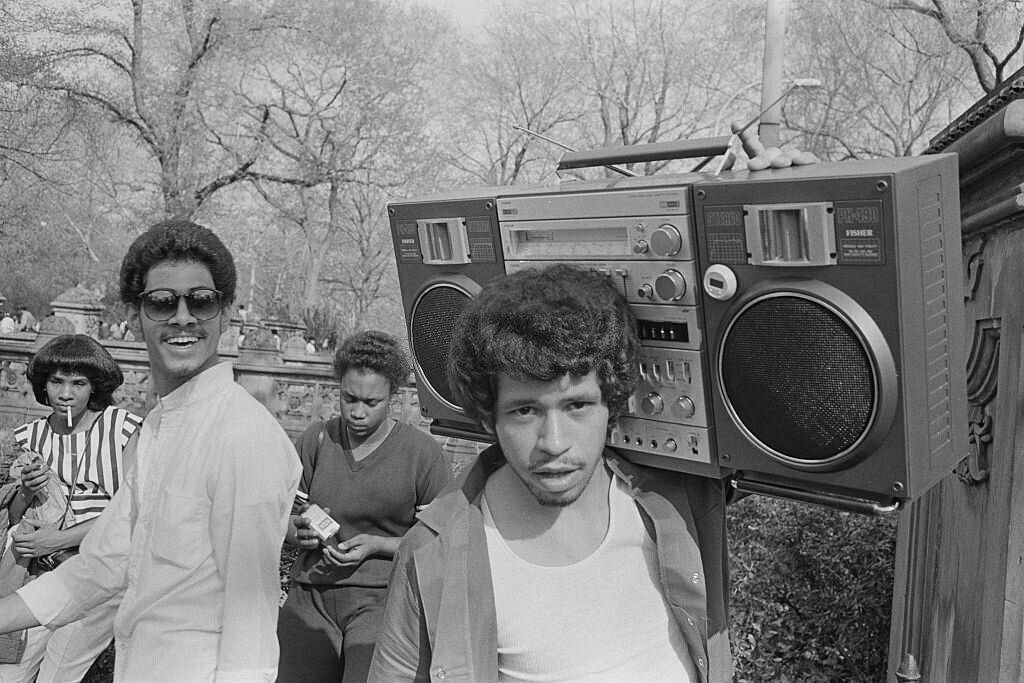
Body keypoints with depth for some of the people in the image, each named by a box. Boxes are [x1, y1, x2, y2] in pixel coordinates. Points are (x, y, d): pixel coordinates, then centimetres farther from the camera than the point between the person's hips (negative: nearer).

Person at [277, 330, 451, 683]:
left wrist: (375, 544, -13)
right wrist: (299, 531, -8)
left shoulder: (422, 452, -4)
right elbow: (286, 519, 15)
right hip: (310, 595, 4)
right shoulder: (317, 439, 7)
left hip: (380, 598, -3)